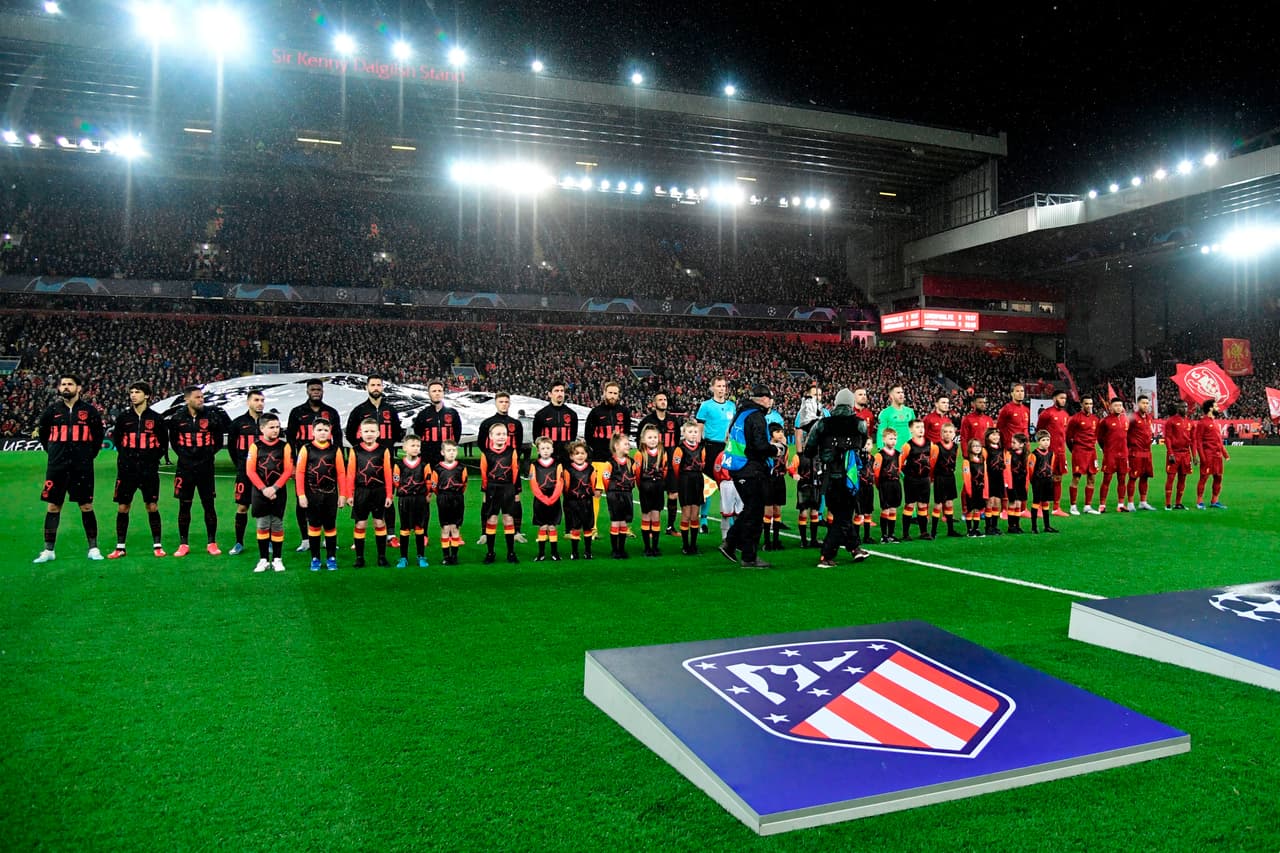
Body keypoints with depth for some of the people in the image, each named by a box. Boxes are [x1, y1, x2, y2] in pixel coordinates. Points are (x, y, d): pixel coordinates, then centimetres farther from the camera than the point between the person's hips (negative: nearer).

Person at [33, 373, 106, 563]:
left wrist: (91, 453, 7)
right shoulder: (52, 410, 5)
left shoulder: (89, 411, 2)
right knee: (52, 507, 4)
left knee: (87, 507, 2)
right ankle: (49, 551, 12)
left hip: (82, 467, -1)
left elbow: (99, 434, 12)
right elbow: (43, 433, 19)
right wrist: (52, 451, 11)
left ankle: (93, 548, 9)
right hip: (57, 467, 2)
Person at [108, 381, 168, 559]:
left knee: (152, 507, 1)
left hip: (149, 470, -1)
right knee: (122, 508, 4)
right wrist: (126, 454, 10)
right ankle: (120, 547, 12)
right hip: (127, 470, 2)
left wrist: (154, 457, 3)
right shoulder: (124, 417, 4)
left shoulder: (155, 418, 2)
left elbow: (164, 442, 9)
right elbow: (116, 438, 16)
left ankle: (157, 545, 8)